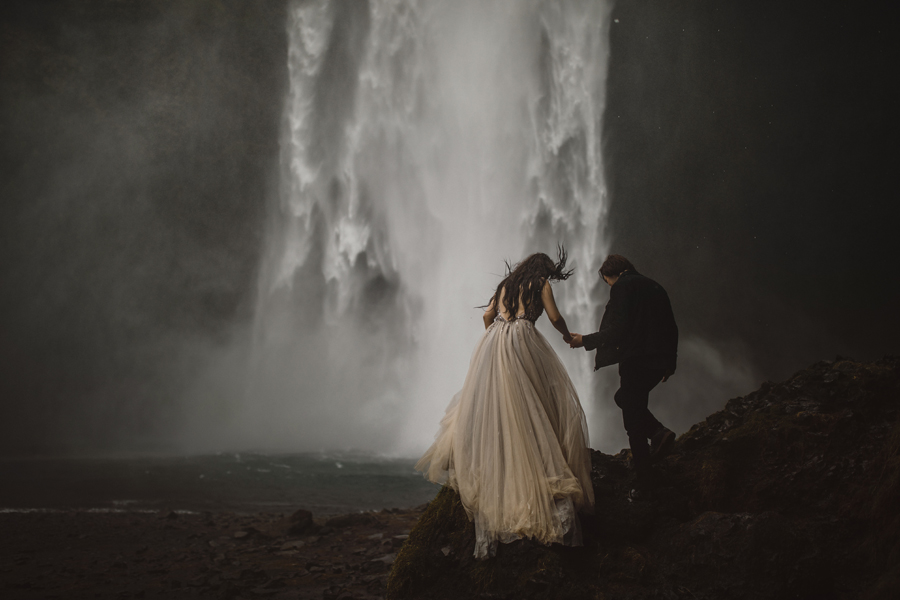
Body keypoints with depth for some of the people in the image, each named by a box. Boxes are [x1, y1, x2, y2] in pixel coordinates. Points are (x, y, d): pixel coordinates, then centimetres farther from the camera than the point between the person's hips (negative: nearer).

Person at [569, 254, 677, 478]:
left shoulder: (622, 287, -6)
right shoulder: (655, 287, 17)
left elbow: (618, 329, -16)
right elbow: (671, 328, 17)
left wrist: (585, 341, -7)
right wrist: (670, 362, 25)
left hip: (635, 359, -8)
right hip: (659, 361, 8)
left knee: (631, 408, 2)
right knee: (626, 398, 23)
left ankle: (642, 465, 2)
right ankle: (658, 432, 5)